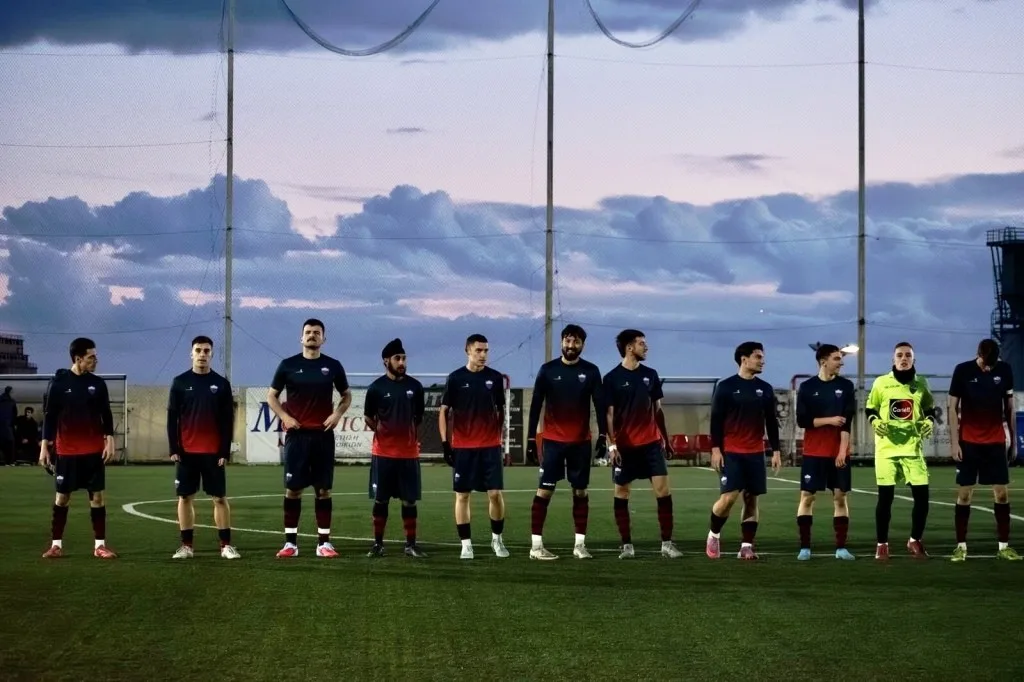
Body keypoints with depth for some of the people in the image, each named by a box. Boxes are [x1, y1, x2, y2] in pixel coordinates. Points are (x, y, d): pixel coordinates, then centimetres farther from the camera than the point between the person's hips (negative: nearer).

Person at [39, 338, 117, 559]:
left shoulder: (98, 384, 4)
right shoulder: (58, 383, -3)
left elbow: (106, 415, 8)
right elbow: (50, 416, 0)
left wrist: (109, 440, -3)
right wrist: (44, 445, -4)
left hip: (94, 451, 2)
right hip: (66, 451, -2)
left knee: (97, 496, 1)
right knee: (62, 497, 4)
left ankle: (100, 545, 5)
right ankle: (56, 545, 11)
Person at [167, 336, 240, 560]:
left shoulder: (221, 384, 3)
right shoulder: (180, 382, 3)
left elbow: (227, 421, 2)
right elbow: (172, 418, 3)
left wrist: (225, 451, -5)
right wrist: (173, 449, -5)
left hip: (213, 452, -1)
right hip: (186, 451, 1)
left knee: (220, 498, 0)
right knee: (185, 497, 3)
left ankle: (226, 545, 4)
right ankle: (186, 546, 9)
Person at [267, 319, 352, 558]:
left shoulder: (333, 366, 6)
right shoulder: (288, 365, 3)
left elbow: (346, 395, 16)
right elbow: (271, 396, 9)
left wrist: (337, 414, -2)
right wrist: (284, 417, -6)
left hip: (323, 435, 1)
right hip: (297, 435, -1)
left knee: (324, 489, 2)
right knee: (292, 488, -2)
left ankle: (324, 542, 6)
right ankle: (290, 542, 3)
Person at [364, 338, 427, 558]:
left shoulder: (415, 386, 4)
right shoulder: (377, 387, -3)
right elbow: (368, 417, 7)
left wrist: (413, 437, 9)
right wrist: (380, 431, -1)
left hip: (409, 453, 2)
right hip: (383, 453, -2)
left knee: (409, 500, 3)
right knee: (380, 499, 4)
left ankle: (411, 544, 9)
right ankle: (378, 544, 11)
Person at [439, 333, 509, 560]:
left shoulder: (495, 377, 4)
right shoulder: (455, 378, -1)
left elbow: (500, 410, 13)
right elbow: (444, 412, 3)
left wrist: (500, 438, 10)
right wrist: (445, 443, -3)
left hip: (491, 446, 1)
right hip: (462, 447, -1)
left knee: (495, 493, -3)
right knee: (462, 495, 2)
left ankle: (497, 538, 15)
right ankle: (466, 544, 8)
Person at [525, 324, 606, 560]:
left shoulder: (591, 371, 2)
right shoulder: (547, 370, -1)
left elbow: (600, 405, 2)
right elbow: (536, 405, 1)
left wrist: (603, 436, -8)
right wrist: (531, 439, -3)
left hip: (581, 441, 2)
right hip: (552, 440, -2)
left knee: (580, 491, 6)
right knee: (544, 490, -5)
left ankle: (580, 544, 12)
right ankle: (536, 545, -4)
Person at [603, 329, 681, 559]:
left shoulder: (650, 375, 9)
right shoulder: (612, 378, -4)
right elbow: (609, 414, -5)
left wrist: (666, 439, 16)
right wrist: (611, 444, -12)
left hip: (652, 443, 3)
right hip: (624, 445, -3)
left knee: (663, 488, -6)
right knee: (621, 492, 3)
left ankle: (667, 543, -2)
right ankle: (626, 544, 12)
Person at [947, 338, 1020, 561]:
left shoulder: (1005, 370, 0)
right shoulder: (962, 371, -7)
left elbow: (1009, 407, 9)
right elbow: (952, 408, -3)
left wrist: (1014, 440, 9)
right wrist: (954, 442, -8)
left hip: (996, 442, 2)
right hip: (968, 442, -2)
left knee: (1001, 493, 1)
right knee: (964, 494, 0)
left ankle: (1004, 546, 7)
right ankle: (961, 546, 6)